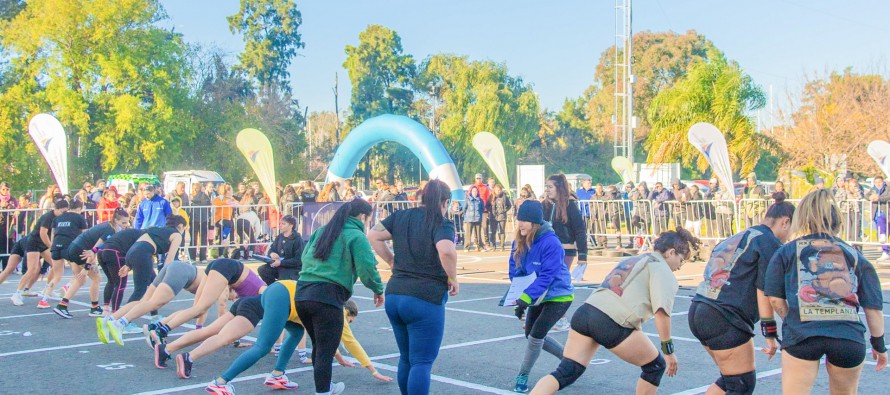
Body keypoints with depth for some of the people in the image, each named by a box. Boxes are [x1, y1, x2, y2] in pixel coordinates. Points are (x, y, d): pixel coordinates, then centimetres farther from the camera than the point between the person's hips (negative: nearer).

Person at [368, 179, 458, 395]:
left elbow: (373, 236, 7)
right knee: (422, 362, -3)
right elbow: (446, 251, -26)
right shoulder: (442, 224, -8)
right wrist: (453, 278, -12)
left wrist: (391, 260, 14)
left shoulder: (401, 216, 10)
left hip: (394, 295, 6)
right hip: (426, 298, -6)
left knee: (406, 358, 20)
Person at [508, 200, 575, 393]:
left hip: (558, 296, -8)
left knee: (536, 336, -12)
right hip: (539, 296, 8)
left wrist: (526, 298, -38)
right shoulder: (519, 242, -7)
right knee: (532, 335, 13)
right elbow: (516, 271, 3)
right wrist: (518, 294, -13)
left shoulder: (551, 243, -28)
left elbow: (547, 276, -32)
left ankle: (523, 376, 8)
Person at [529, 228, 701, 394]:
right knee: (656, 366, 15)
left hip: (583, 312, 7)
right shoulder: (663, 271, 6)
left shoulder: (632, 260, 29)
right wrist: (668, 350, -2)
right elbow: (661, 312, -8)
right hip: (612, 324, -7)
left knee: (565, 373, 4)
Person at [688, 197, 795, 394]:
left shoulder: (739, 238, 23)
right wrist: (771, 334, -5)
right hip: (723, 319, -9)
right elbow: (764, 291, -9)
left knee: (730, 379, 20)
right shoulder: (770, 243, -3)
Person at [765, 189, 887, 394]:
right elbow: (873, 307, 14)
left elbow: (775, 299, 8)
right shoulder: (854, 255, 17)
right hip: (850, 337, 2)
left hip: (801, 334, -2)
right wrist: (879, 344, 26)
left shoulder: (786, 252, 14)